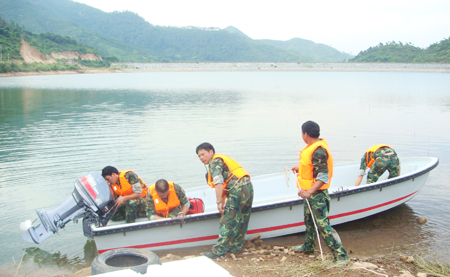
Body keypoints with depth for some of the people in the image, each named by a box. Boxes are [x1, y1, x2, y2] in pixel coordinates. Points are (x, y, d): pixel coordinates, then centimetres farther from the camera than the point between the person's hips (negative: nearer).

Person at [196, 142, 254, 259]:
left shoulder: (214, 162, -1)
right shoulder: (222, 159, 28)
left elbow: (218, 182, -15)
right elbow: (225, 184, 28)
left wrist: (219, 202, -15)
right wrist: (222, 203, 27)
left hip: (238, 189, -10)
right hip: (248, 187, 10)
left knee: (228, 221, -7)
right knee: (241, 220, 16)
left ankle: (219, 251, -4)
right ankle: (235, 246, 25)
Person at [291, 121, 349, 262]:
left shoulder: (318, 151, -24)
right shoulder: (313, 147, 8)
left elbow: (323, 177, -29)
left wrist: (309, 192, -36)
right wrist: (300, 168, 32)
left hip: (317, 194, -11)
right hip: (309, 192, 11)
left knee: (323, 224, -12)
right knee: (309, 220, 25)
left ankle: (340, 255, -9)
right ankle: (308, 246, 42)